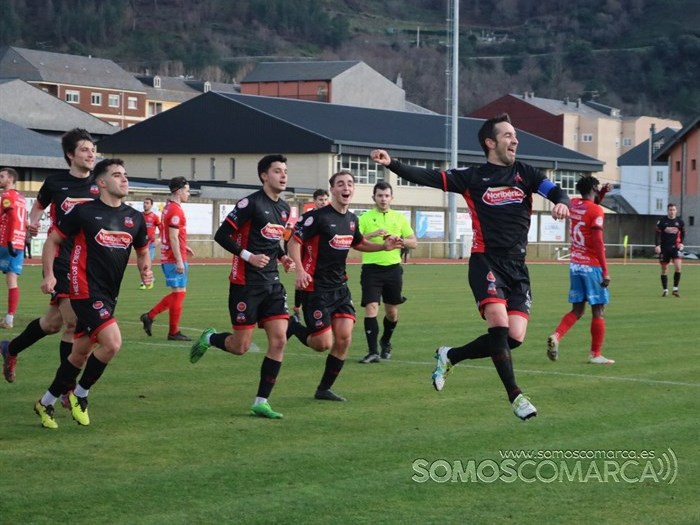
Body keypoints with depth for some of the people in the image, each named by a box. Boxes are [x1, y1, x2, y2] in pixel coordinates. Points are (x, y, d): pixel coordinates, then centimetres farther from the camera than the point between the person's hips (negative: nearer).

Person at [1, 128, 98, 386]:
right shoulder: (55, 182, -1)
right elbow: (39, 205, 18)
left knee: (54, 321, 12)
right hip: (61, 260, -4)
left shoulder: (99, 186, 4)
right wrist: (33, 222, -1)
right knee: (72, 323, -12)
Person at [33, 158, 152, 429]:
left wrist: (145, 270, 1)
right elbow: (53, 240, 1)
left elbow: (142, 252, 22)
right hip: (86, 290, -7)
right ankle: (79, 394, 0)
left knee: (81, 354, 12)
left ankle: (46, 403, 28)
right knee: (112, 342, -21)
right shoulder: (84, 212, -7)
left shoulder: (135, 218, 9)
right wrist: (49, 274, -10)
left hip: (109, 294, 7)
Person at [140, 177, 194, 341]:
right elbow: (173, 237, -21)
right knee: (179, 293, -2)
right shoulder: (176, 210, -16)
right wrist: (179, 261, -22)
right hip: (174, 259, -10)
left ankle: (149, 316, 10)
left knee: (177, 293, 15)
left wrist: (183, 247, 19)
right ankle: (174, 332, 3)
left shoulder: (168, 208, 15)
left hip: (167, 258, 10)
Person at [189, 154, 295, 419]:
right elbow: (221, 235, -12)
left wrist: (282, 256, 7)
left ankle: (261, 402, 2)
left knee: (279, 339, -5)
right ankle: (209, 338, 30)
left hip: (272, 283, 7)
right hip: (246, 284, -7)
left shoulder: (284, 208, 12)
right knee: (241, 346, -4)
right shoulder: (251, 203, -12)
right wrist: (248, 256, -21)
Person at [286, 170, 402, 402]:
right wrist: (300, 270, -28)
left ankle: (324, 389, 12)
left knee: (344, 338, -2)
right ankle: (292, 327, 20)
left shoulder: (352, 219, 10)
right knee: (323, 343, -9)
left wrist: (384, 246, 12)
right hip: (316, 288, -7)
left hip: (340, 287, 7)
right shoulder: (318, 216, -13)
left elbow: (358, 243, 29)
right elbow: (294, 241, -14)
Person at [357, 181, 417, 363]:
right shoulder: (365, 218, 1)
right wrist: (373, 234, -26)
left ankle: (386, 342, 37)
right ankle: (373, 351, -13)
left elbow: (413, 242, 10)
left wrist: (397, 239, -10)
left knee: (392, 312, 11)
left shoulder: (399, 218, 10)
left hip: (393, 268, 3)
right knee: (371, 308, -14)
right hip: (371, 268, -3)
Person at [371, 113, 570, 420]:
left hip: (517, 267, 3)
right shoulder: (473, 178, 3)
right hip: (486, 262, -3)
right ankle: (514, 395, -10)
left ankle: (451, 356, 15)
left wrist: (561, 203, -26)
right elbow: (428, 178, -1)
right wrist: (391, 164, -14)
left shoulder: (524, 174, 10)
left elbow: (555, 191, -2)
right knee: (499, 323, -22)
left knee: (515, 337, -8)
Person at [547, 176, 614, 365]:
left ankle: (556, 336, -10)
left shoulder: (574, 204, 7)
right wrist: (605, 271, -16)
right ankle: (595, 355, 6)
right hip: (591, 266, -7)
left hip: (575, 265, 7)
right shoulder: (596, 211, -13)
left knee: (577, 309, 13)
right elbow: (598, 243, -18)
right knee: (598, 311, 3)